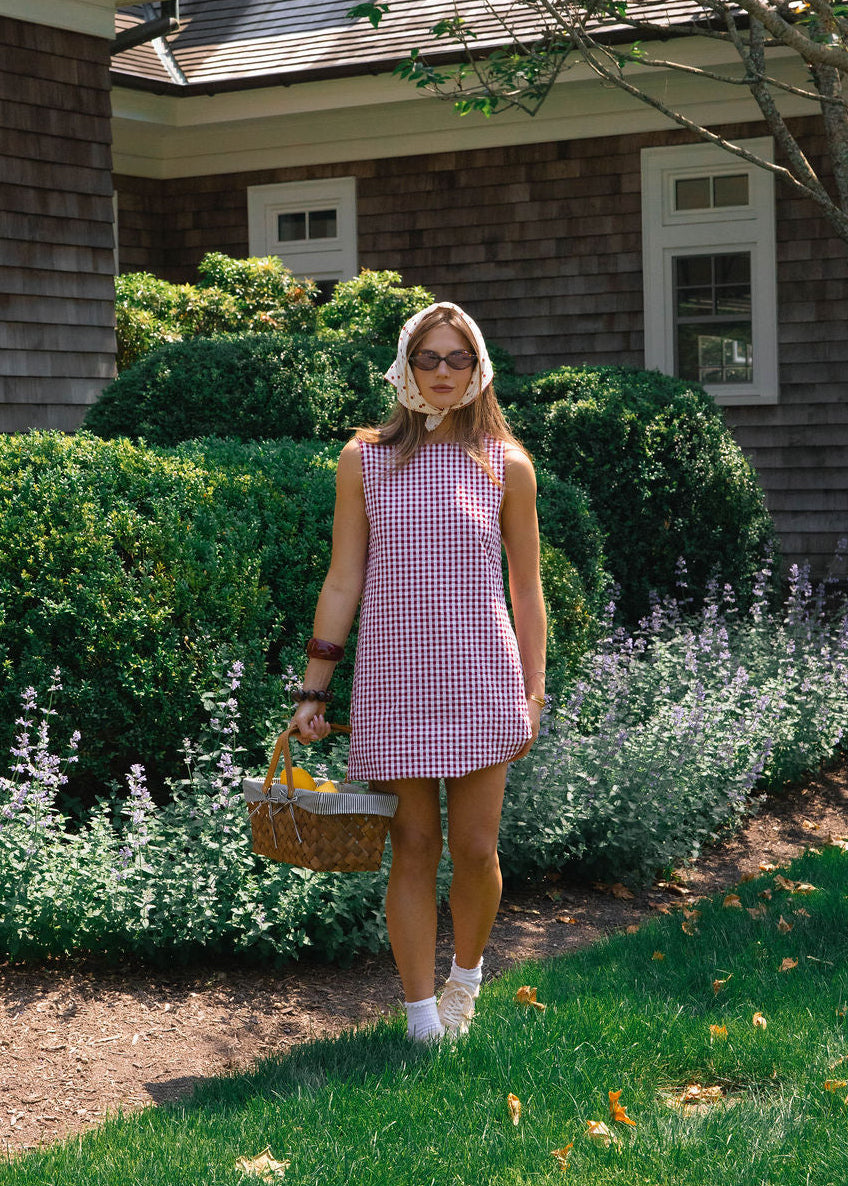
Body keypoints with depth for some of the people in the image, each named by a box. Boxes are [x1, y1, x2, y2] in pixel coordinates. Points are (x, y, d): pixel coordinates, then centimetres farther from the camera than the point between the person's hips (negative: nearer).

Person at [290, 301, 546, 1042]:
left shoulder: (505, 465, 4)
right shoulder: (365, 460, 3)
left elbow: (526, 588, 8)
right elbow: (343, 581, 5)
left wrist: (533, 691, 4)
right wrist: (314, 688, 2)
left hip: (481, 678, 0)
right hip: (395, 681, 0)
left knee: (475, 849, 1)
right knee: (414, 849, 2)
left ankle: (467, 970, 31)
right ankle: (423, 1021, 11)